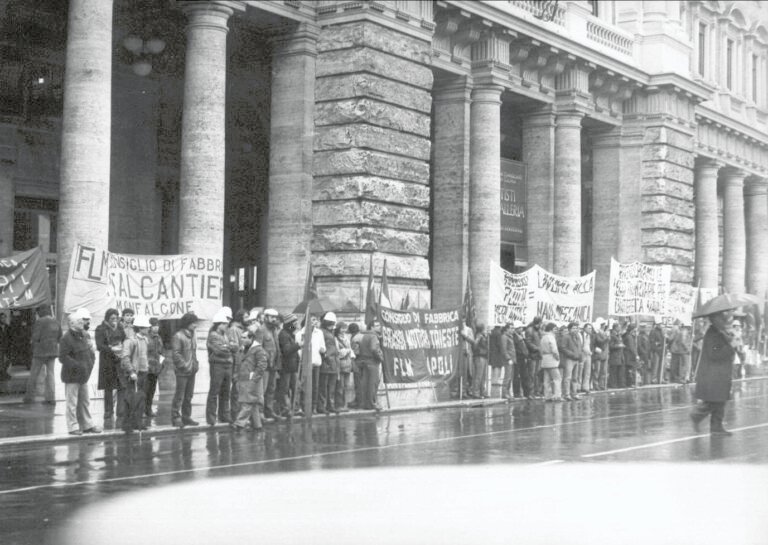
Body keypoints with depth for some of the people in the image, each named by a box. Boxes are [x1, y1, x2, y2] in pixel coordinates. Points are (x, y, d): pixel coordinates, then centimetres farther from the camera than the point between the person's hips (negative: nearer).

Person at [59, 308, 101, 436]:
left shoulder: (83, 335, 9)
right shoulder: (66, 338, -18)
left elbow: (90, 351, 22)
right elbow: (62, 357, -22)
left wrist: (91, 361, 6)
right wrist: (77, 365, -24)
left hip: (83, 375, 8)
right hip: (72, 376, -8)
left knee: (85, 401, 16)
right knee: (72, 403, -1)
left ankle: (87, 425, 24)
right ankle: (73, 427, 7)